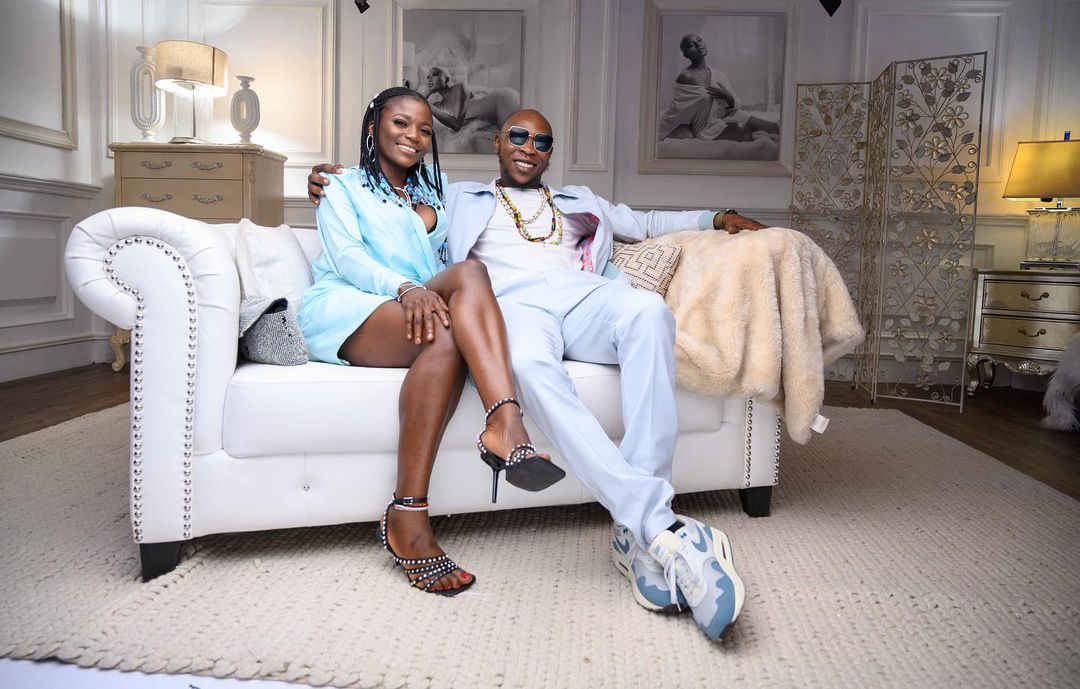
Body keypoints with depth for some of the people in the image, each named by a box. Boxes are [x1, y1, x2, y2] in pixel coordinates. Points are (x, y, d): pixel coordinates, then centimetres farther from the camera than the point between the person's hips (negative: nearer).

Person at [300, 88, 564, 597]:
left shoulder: (433, 197, 32)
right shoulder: (344, 188, 18)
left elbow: (441, 267, 23)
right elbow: (345, 256, -2)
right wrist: (404, 287, -21)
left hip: (415, 310, 4)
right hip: (344, 310, -3)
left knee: (469, 272, -29)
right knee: (446, 332, -35)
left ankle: (503, 423, -50)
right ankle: (408, 520, -41)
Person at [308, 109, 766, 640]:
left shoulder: (579, 200, 41)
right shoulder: (462, 199, 34)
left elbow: (645, 223, 42)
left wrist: (715, 218, 29)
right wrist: (328, 185, 17)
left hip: (586, 296, 3)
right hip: (515, 302, -2)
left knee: (647, 308, -37)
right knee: (529, 363, -42)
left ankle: (637, 528, -41)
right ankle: (665, 528, -48)